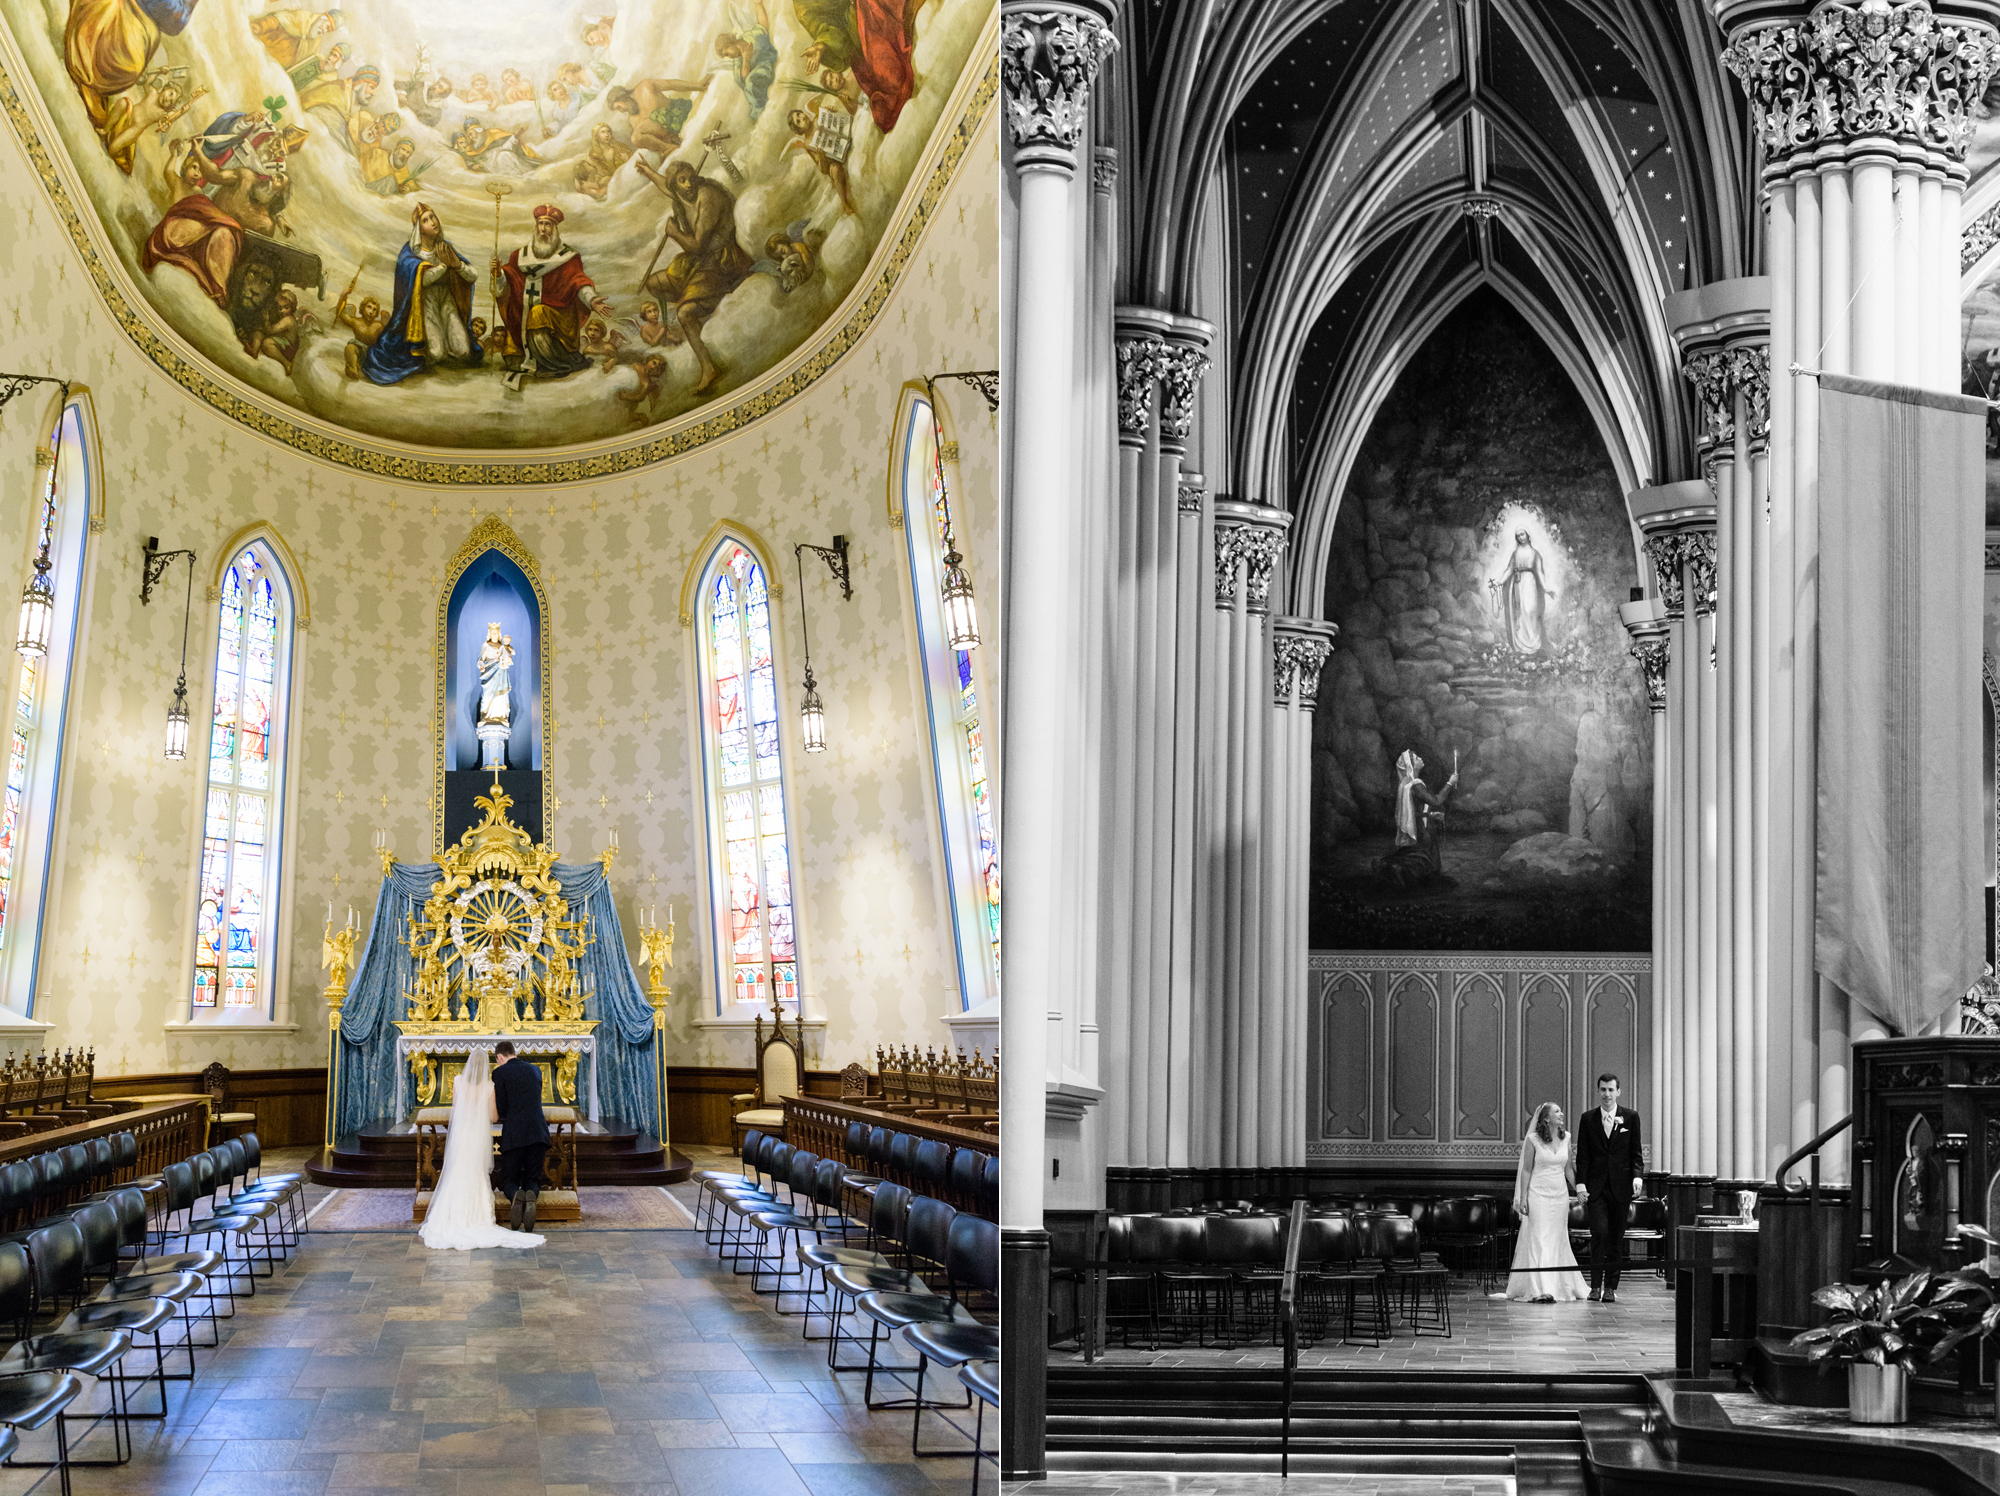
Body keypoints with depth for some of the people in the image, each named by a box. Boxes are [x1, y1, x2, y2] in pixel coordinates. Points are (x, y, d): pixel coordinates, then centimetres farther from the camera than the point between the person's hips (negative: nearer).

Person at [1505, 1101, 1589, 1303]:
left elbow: (1568, 1169, 13)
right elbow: (1526, 1170, -3)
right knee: (1539, 1240, -8)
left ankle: (1559, 1287, 16)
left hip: (1560, 1195, 4)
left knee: (1557, 1241, 8)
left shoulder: (1565, 1138, 6)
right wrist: (1522, 1199, -6)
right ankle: (1540, 1290, -13)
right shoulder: (1533, 1140, -6)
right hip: (1538, 1194, -4)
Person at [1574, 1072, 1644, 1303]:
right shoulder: (1588, 1118, 5)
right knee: (1599, 1232, -12)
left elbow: (1636, 1152, 5)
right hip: (1596, 1187, -1)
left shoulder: (1630, 1117, 5)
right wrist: (1581, 1184, -4)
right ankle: (1595, 1285, -6)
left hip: (1621, 1186, 1)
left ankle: (1611, 1287, 11)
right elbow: (1582, 1155, 5)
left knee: (1617, 1238, 4)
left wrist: (1637, 1176, -10)